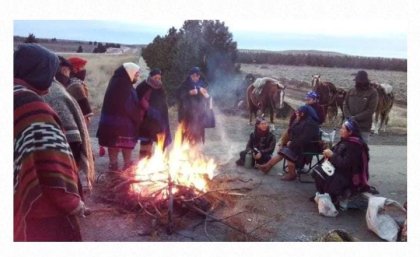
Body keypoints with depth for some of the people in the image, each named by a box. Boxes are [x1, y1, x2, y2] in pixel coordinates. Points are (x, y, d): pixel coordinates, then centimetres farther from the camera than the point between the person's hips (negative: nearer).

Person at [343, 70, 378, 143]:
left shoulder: (372, 92, -4)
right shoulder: (351, 91, 8)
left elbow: (370, 110, -11)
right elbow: (345, 105, 7)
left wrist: (355, 118, -15)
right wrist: (349, 117, -11)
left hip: (364, 127, -4)